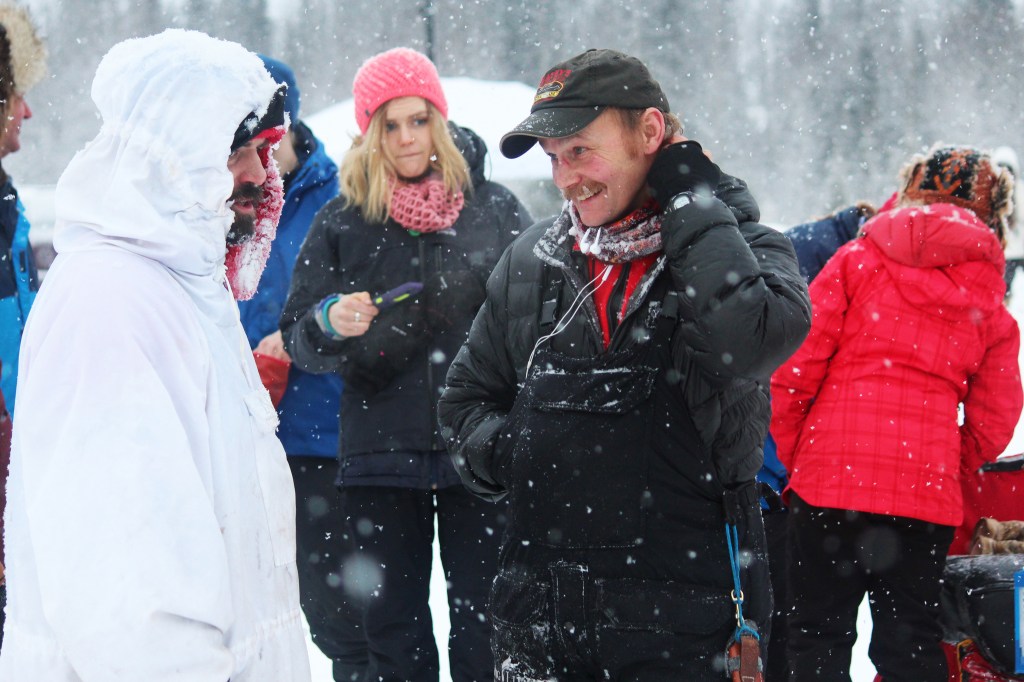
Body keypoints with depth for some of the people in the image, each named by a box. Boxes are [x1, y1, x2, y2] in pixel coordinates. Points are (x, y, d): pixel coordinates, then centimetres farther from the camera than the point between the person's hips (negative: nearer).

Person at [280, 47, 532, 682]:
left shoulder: (495, 207, 3)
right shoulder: (342, 221, 4)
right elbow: (300, 340, 5)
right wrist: (331, 324, -18)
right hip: (383, 455, 1)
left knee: (483, 626, 2)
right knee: (394, 629, 7)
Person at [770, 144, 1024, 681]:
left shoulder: (857, 259, 5)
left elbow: (794, 367, -2)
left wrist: (792, 454, 10)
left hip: (830, 478, -2)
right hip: (928, 493, 2)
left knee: (818, 636, 4)